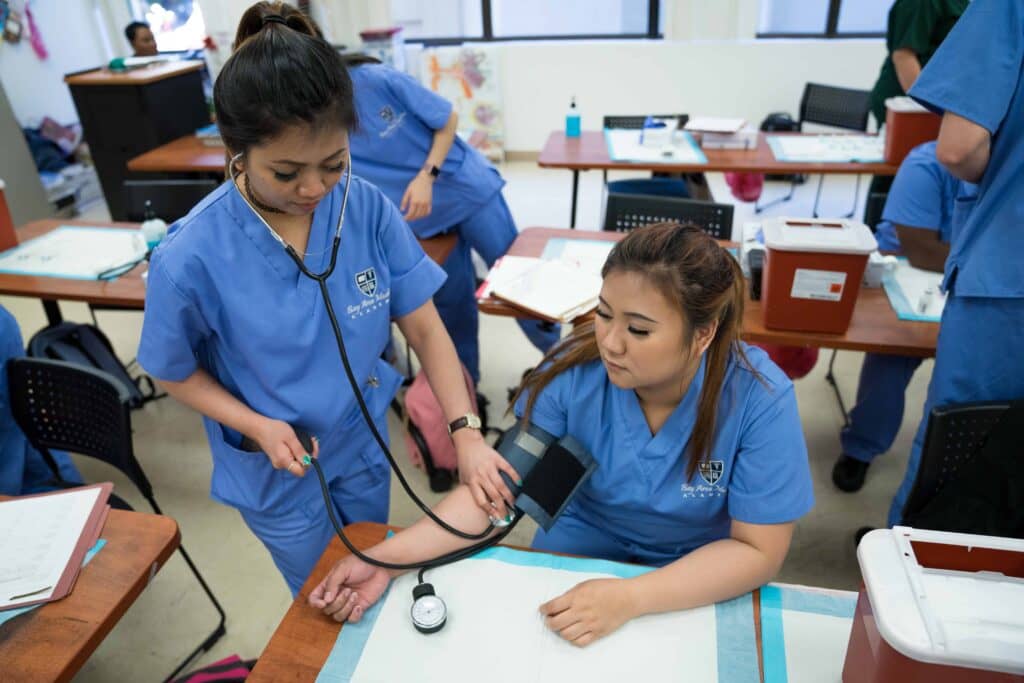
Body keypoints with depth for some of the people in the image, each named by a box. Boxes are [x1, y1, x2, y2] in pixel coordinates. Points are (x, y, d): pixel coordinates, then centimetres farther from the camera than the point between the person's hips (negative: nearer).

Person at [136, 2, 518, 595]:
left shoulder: (368, 208, -21)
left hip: (363, 445, 2)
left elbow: (425, 327, -15)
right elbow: (176, 373, -9)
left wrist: (465, 432, -24)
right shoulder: (191, 258, -26)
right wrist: (258, 427, -24)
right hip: (277, 471, -2)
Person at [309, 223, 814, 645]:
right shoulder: (572, 373, -21)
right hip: (578, 549, 0)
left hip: (700, 579, 0)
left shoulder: (759, 400, -25)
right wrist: (385, 558, -26)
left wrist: (629, 599, -32)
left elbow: (757, 551, -20)